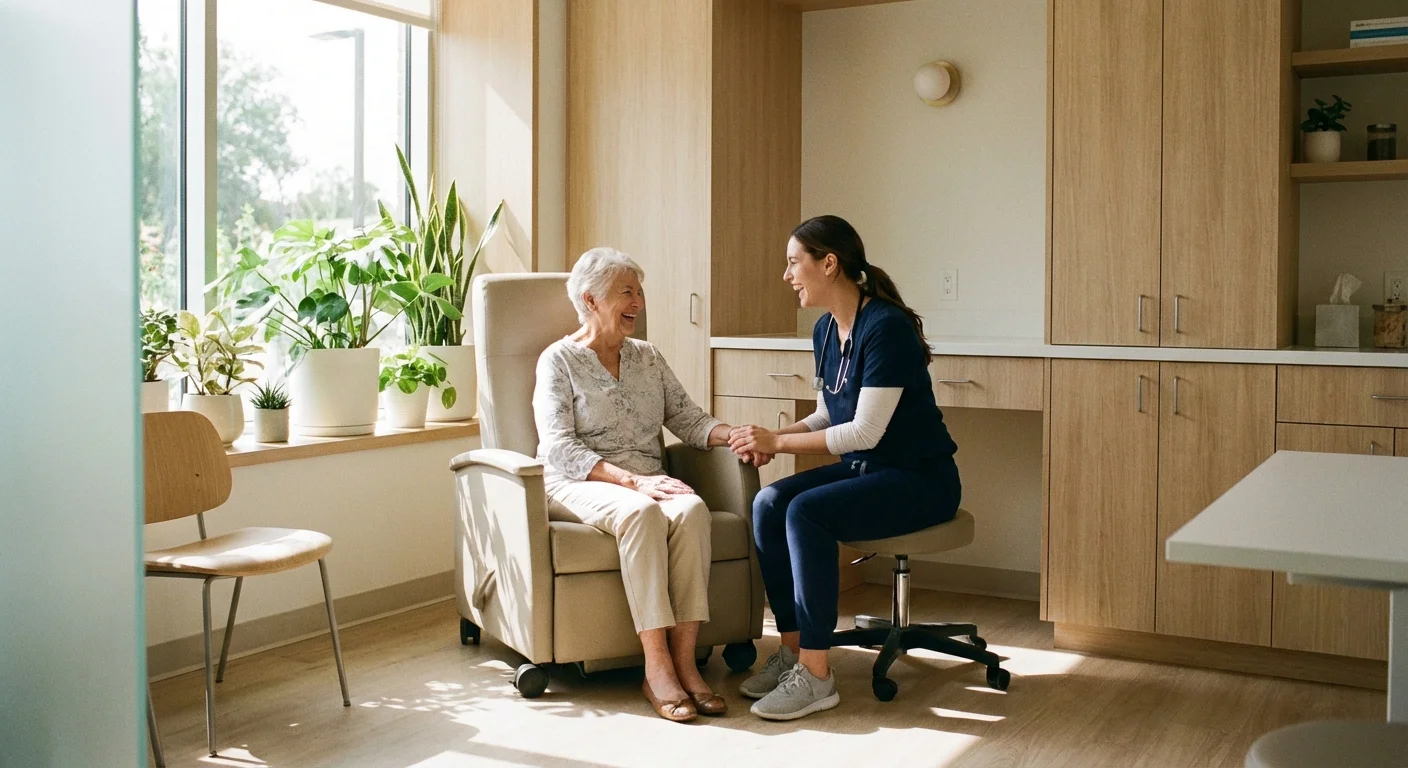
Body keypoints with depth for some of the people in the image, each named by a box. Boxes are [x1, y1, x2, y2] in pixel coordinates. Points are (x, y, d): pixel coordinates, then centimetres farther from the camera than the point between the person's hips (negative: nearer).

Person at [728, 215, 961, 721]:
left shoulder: (885, 326, -20)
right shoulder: (825, 330, 7)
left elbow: (864, 432, -23)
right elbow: (827, 415, 15)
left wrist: (778, 442, -19)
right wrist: (770, 439, -3)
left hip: (919, 477, -8)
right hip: (863, 470, 8)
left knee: (806, 512, -29)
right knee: (768, 503, -14)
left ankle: (816, 676, -21)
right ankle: (792, 649, -7)